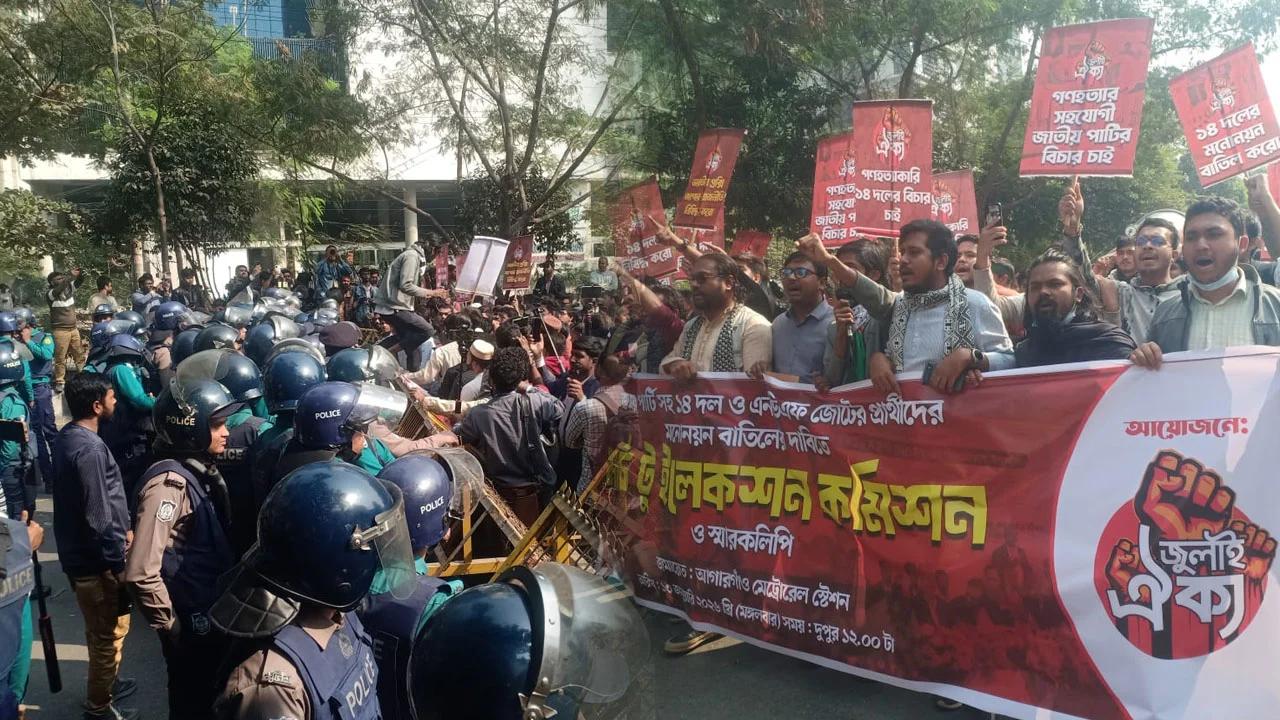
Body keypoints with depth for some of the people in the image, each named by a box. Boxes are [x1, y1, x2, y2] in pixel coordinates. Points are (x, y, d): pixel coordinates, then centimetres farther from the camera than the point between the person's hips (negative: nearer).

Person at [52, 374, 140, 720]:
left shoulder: (66, 437, 5)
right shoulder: (89, 449, -26)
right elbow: (98, 517, -25)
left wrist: (122, 529, 14)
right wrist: (120, 560, -17)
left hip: (79, 552, 10)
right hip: (97, 560, -10)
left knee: (101, 631, 26)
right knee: (109, 634, 7)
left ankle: (104, 683, 43)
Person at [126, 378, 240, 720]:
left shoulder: (201, 470, 4)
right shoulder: (170, 482, -24)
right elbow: (141, 572, -30)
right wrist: (170, 626, -19)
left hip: (212, 615, 8)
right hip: (191, 624, -8)